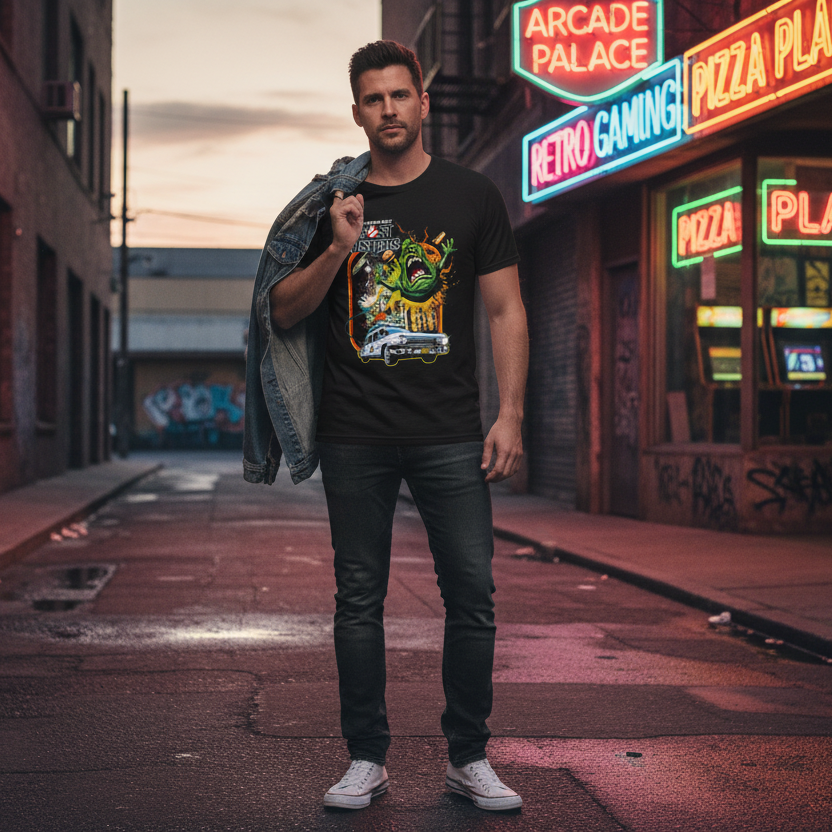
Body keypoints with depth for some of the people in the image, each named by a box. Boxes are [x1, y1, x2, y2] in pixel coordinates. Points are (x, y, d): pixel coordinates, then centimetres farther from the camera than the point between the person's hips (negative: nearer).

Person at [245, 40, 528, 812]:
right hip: (356, 437, 1)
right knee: (359, 598, 6)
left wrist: (509, 415, -4)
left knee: (472, 594, 0)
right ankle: (366, 759, 16)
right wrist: (337, 251, -10)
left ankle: (469, 758, 14)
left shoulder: (470, 196, 6)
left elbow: (505, 310, 5)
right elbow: (283, 314, 7)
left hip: (450, 436, 0)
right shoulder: (330, 203, 7)